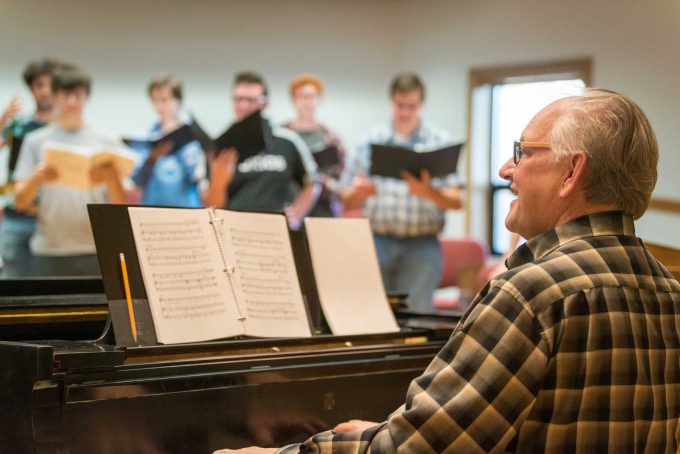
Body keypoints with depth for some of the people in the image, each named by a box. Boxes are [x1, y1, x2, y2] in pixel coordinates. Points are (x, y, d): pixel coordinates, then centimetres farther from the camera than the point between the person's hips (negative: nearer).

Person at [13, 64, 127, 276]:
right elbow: (20, 202, 3)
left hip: (95, 251, 0)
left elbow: (120, 204, 4)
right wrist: (37, 177, -15)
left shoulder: (107, 142, 8)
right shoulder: (35, 141, 8)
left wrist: (111, 178, -16)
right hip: (48, 252, 0)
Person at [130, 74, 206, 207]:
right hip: (153, 204, 2)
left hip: (185, 205, -1)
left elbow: (197, 176, -9)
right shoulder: (147, 137, 6)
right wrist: (151, 158, -15)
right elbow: (138, 181, 2)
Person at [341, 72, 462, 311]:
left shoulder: (440, 141, 7)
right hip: (378, 240, 1)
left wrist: (429, 192, -22)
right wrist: (358, 193, -14)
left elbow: (456, 201, -2)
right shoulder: (373, 139, 10)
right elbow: (348, 201, 9)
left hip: (421, 245, -1)